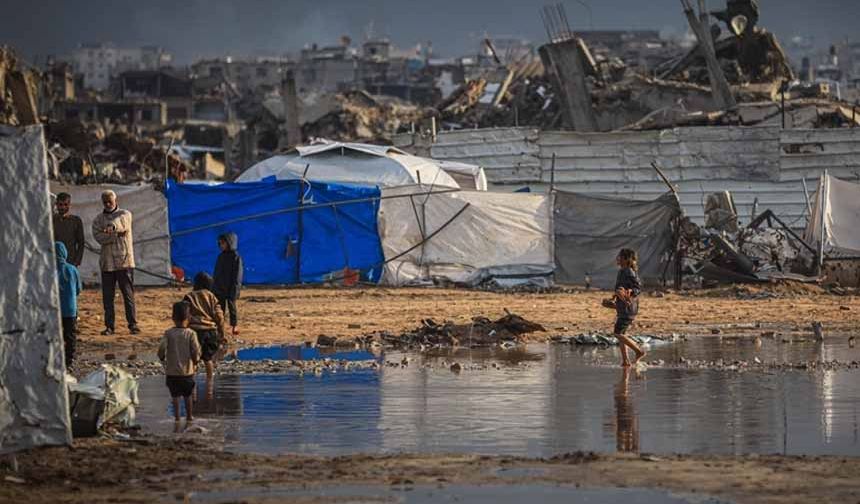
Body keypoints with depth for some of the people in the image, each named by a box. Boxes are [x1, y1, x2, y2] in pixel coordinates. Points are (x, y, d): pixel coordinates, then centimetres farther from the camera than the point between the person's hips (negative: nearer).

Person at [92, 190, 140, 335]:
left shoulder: (125, 214, 7)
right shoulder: (98, 219, 12)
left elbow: (122, 224, -17)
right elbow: (98, 236, -4)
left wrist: (112, 227, -38)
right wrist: (118, 235, -12)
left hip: (124, 261, -3)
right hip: (107, 262, 3)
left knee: (128, 293, -4)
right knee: (107, 296, 3)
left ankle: (133, 324, -1)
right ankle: (109, 326, 8)